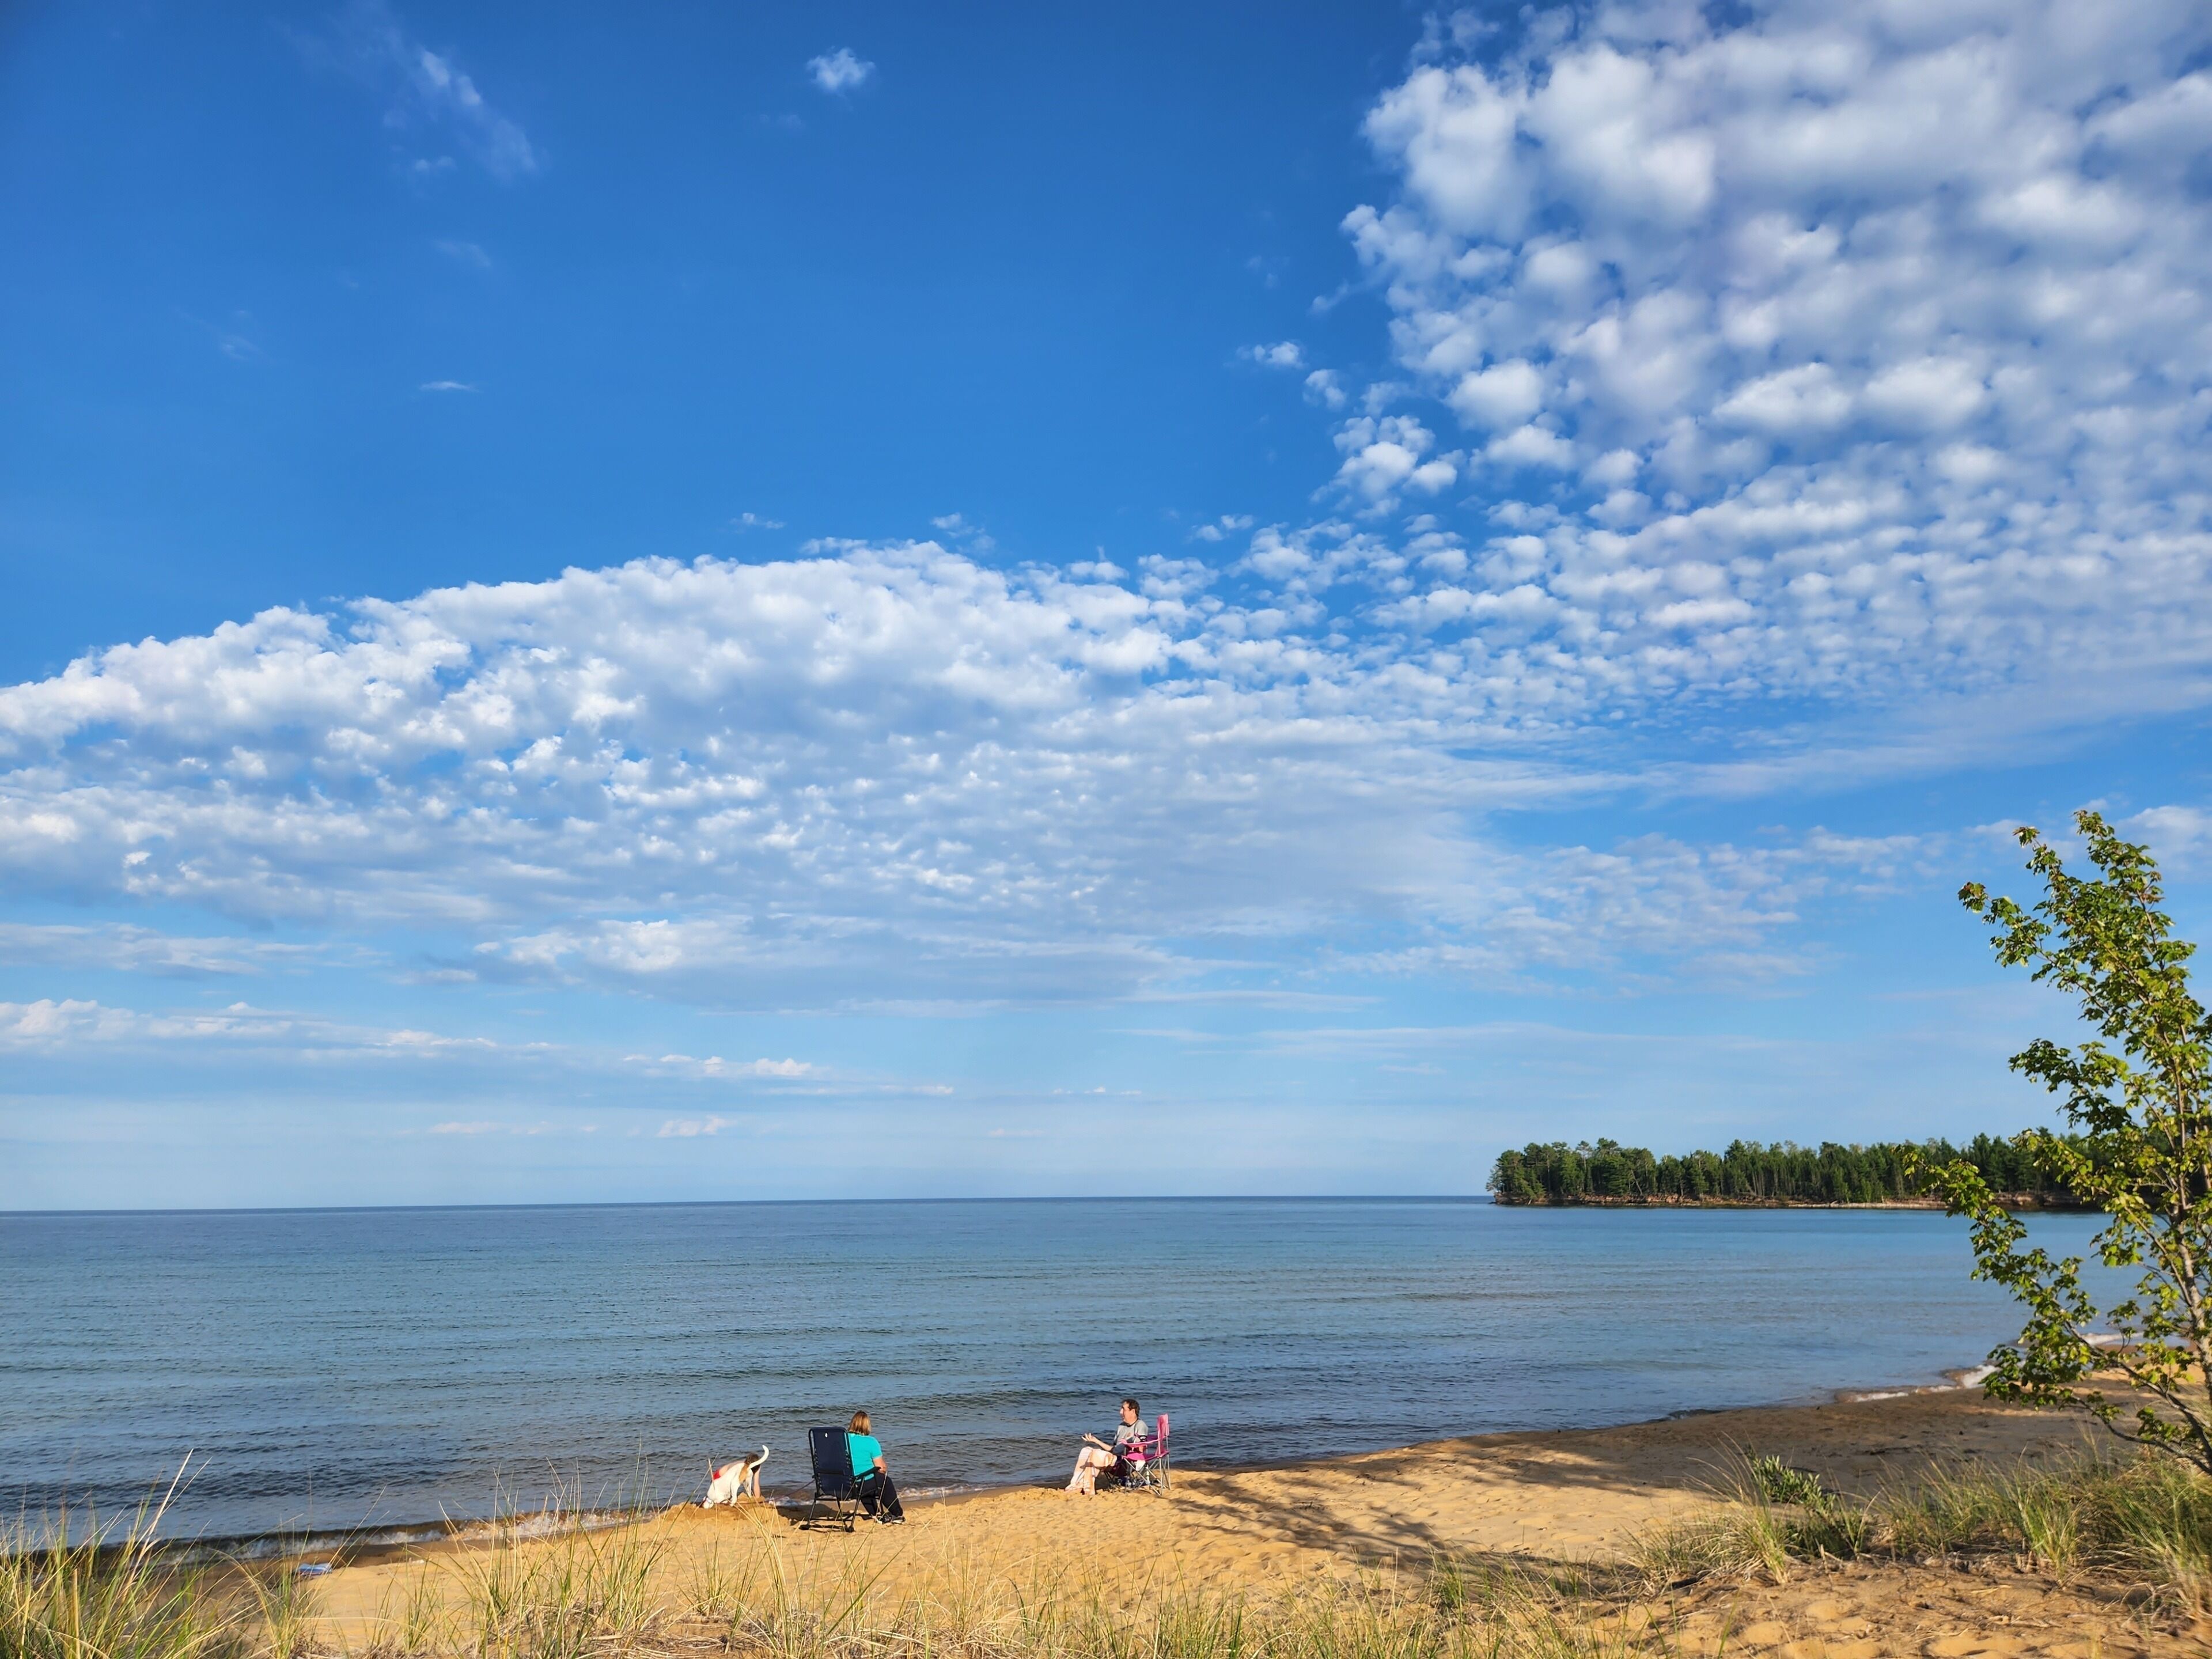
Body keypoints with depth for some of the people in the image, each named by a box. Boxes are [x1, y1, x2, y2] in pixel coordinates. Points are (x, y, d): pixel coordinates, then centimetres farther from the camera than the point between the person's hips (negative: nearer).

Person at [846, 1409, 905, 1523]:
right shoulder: (870, 1442, -13)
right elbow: (881, 1468, -9)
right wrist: (884, 1471, 15)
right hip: (864, 1486, -4)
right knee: (886, 1480, 26)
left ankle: (878, 1515, 44)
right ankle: (898, 1515, 41)